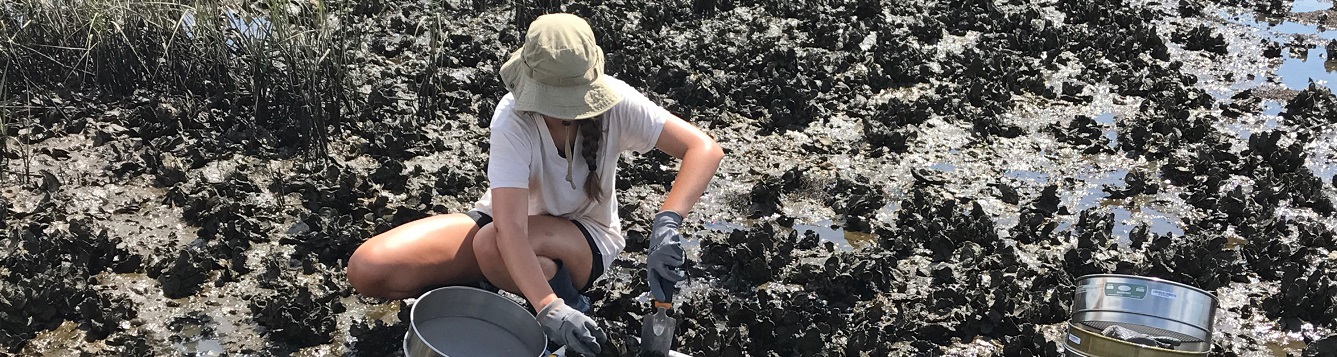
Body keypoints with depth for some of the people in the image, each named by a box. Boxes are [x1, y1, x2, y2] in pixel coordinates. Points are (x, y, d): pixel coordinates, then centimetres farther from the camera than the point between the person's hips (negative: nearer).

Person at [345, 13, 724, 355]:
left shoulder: (615, 102, -24)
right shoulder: (512, 119, -27)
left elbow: (705, 149, -28)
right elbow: (510, 228, -36)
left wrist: (666, 223, -44)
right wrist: (549, 308, -50)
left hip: (585, 236, -2)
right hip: (511, 222, 2)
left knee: (492, 247, -38)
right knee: (368, 269, -17)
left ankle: (573, 305, -8)